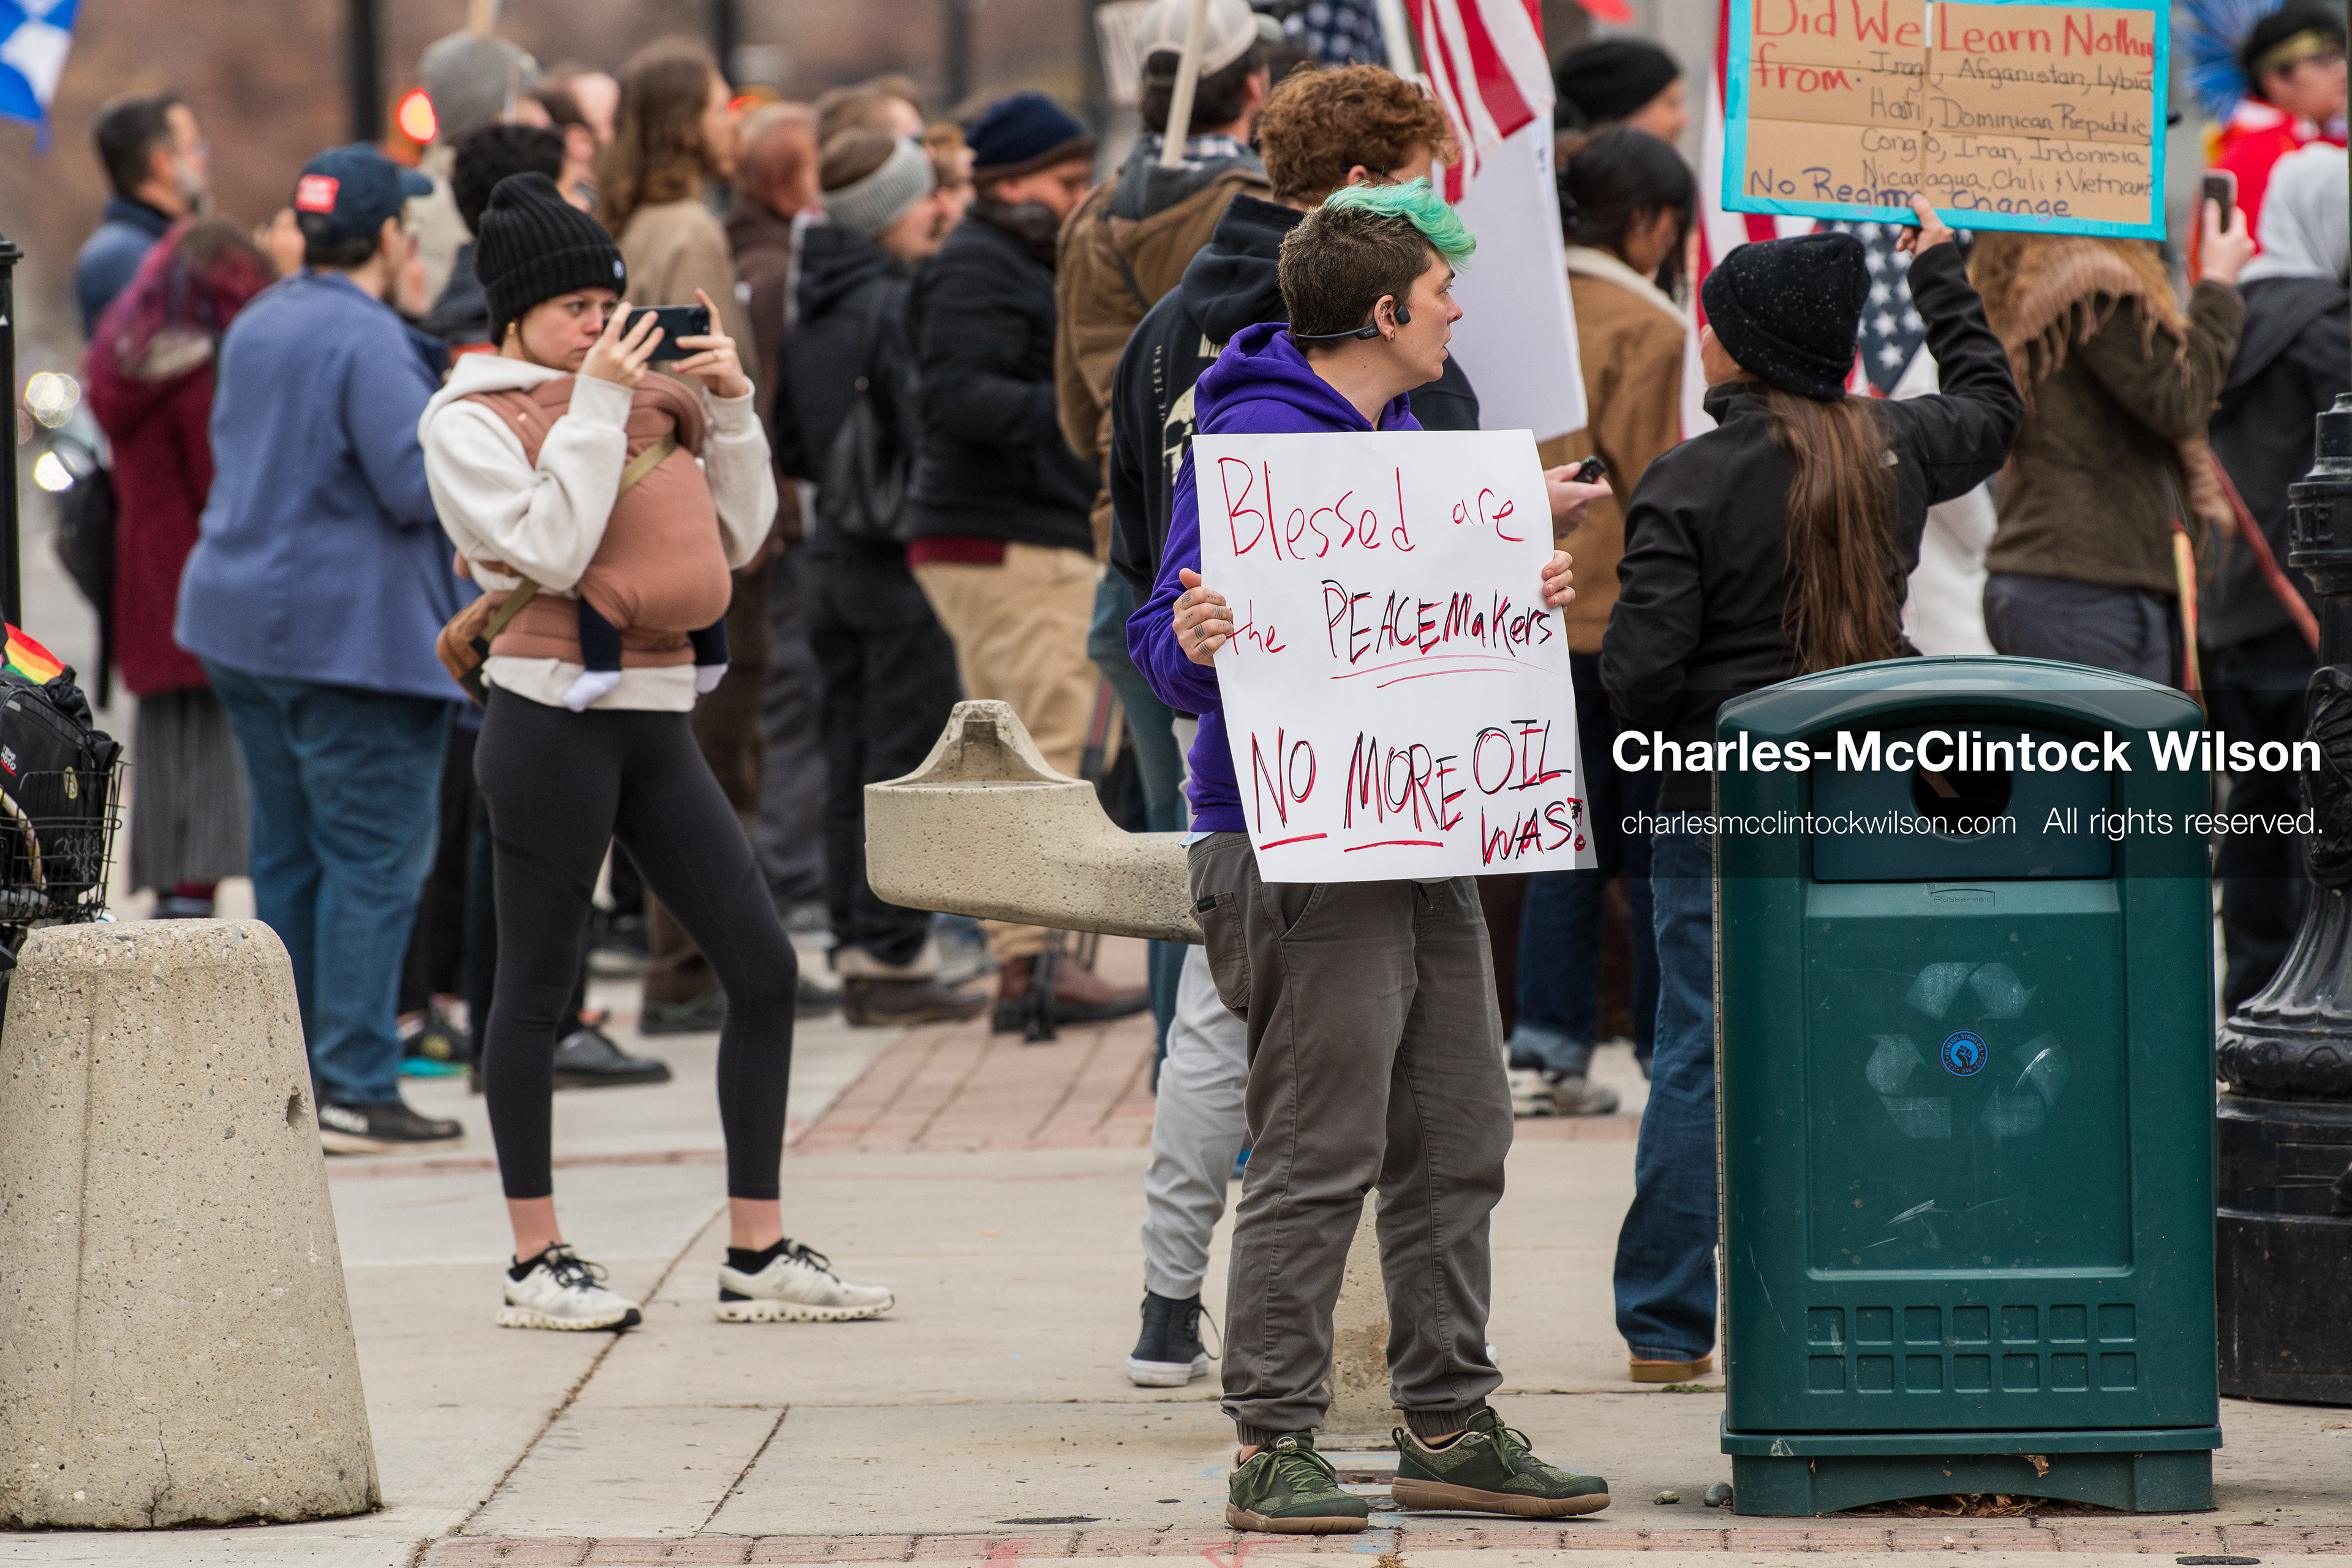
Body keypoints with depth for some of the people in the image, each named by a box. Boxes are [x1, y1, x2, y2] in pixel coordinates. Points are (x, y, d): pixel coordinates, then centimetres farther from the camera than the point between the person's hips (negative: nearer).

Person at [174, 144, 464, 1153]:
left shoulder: (254, 328, 11)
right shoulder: (368, 341, -17)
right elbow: (418, 484, -22)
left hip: (243, 617, 9)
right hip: (352, 628, -9)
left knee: (287, 853, 14)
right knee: (373, 856, -5)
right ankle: (355, 1088, -7)